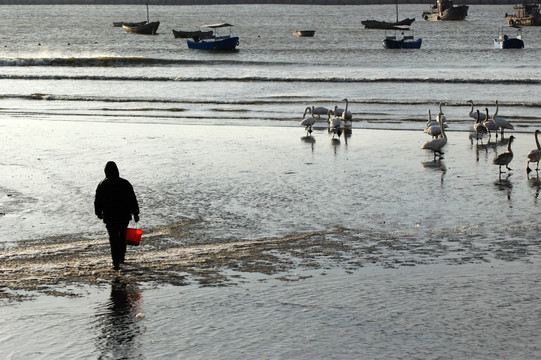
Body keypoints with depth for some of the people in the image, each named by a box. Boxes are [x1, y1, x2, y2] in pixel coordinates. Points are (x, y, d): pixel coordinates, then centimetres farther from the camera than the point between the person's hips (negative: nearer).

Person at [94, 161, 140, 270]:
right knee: (122, 237, 21)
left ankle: (116, 263, -6)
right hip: (125, 216, 2)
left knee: (114, 239, 1)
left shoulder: (102, 185, -7)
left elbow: (98, 201, 0)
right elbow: (133, 200, 1)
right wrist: (135, 213, 9)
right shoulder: (125, 183, -1)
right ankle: (121, 257, 31)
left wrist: (98, 213, 16)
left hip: (110, 217, -2)